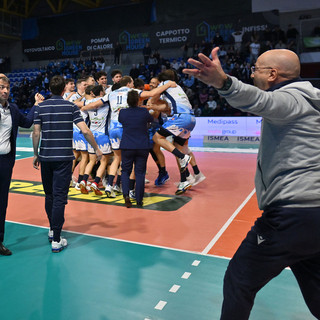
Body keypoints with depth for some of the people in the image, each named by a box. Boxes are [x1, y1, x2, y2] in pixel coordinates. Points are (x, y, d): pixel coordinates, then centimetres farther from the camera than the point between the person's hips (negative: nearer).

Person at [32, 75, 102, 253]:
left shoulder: (41, 107, 4)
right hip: (64, 158, -3)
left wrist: (36, 155, 12)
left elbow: (36, 133, 2)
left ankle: (52, 230, 33)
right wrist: (96, 149, 4)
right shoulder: (71, 106, -2)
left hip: (45, 157, 3)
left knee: (49, 195, 18)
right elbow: (85, 131, -8)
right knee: (60, 197, -2)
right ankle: (56, 240, -2)